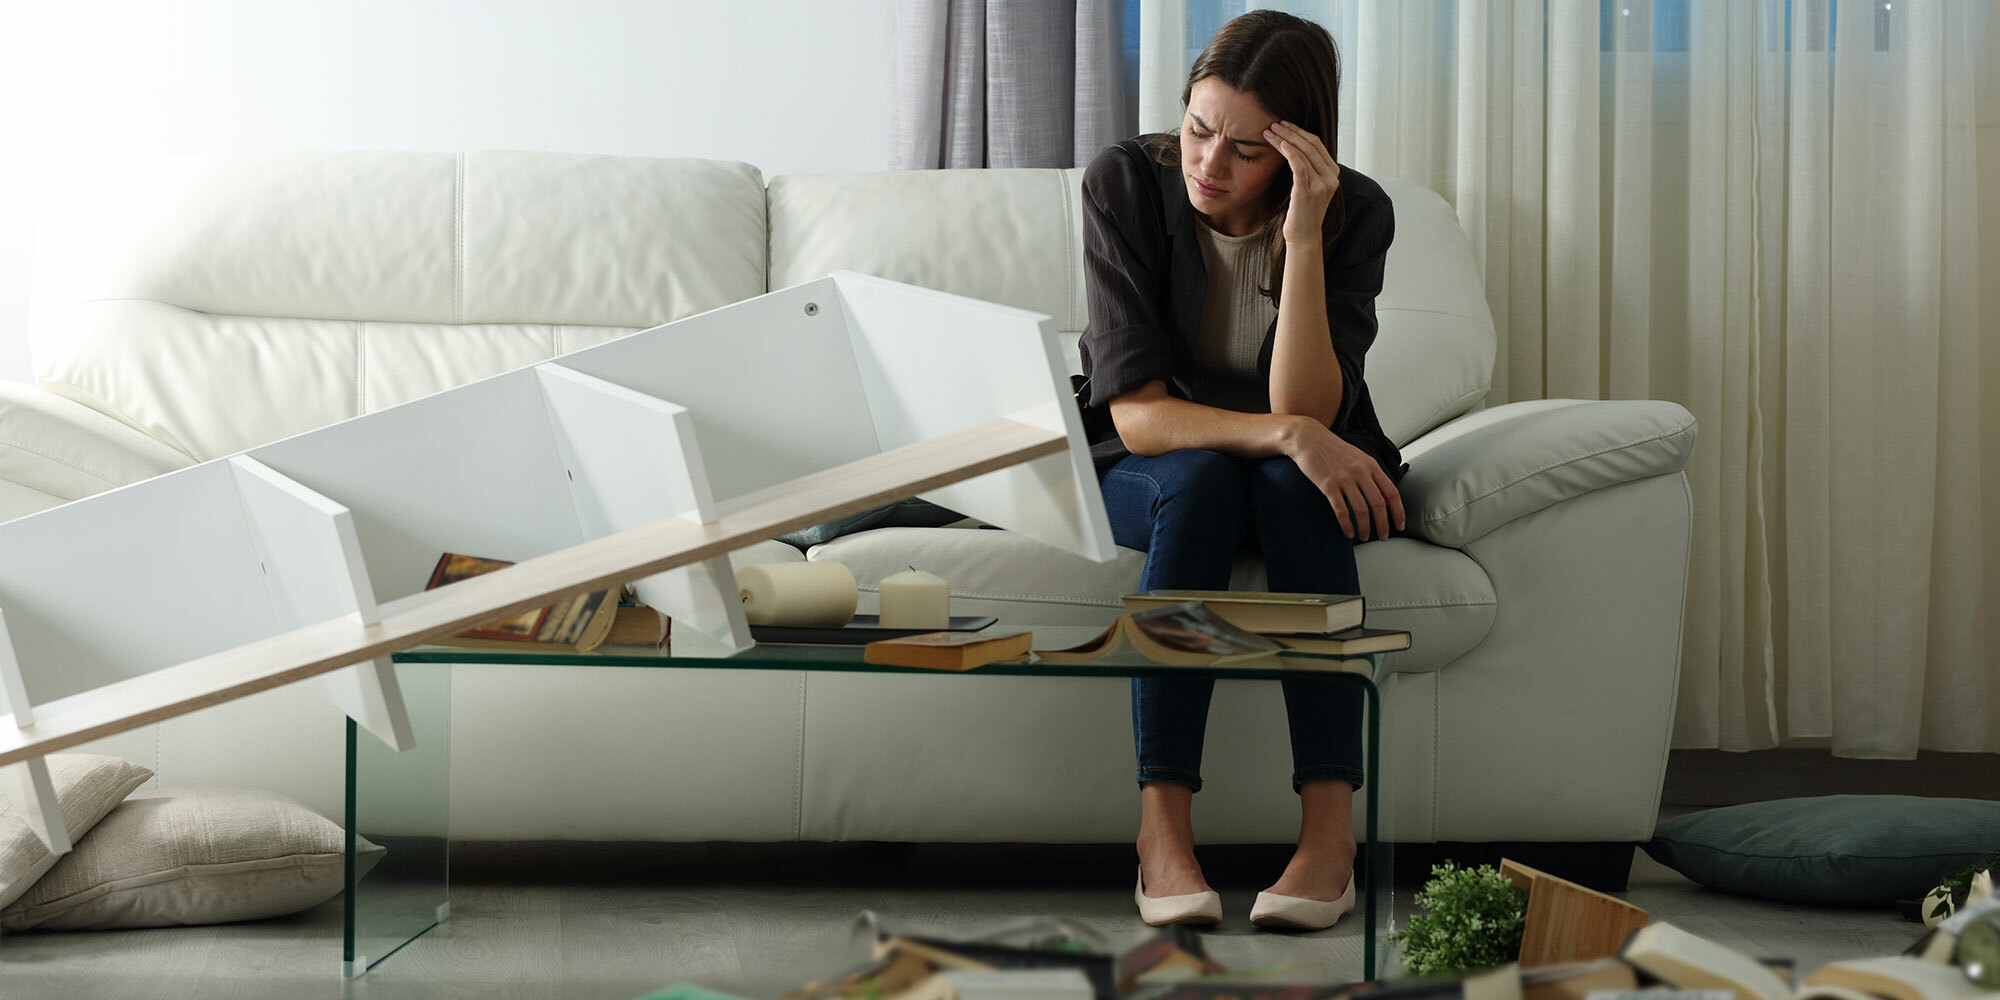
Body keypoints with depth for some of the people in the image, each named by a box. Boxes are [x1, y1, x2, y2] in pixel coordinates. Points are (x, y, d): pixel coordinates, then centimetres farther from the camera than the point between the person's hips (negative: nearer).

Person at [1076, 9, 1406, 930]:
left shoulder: (1353, 215, -15)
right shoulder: (1125, 183, -18)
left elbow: (1306, 408, -26)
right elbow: (1135, 413, -23)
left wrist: (1304, 235, -33)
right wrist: (1288, 434, -37)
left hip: (1300, 482, 1)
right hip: (1142, 475, -1)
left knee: (1291, 482, -34)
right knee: (1201, 478, -35)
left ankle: (1330, 829, -39)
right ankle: (1162, 827, -40)